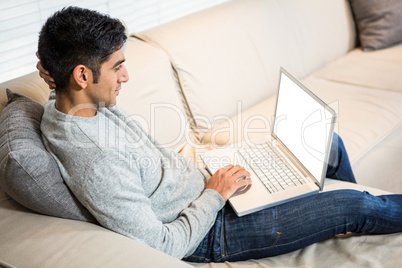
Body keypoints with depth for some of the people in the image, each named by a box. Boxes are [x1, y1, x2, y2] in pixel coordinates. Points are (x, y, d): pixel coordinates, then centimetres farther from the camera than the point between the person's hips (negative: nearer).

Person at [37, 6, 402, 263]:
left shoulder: (94, 106, -6)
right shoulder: (95, 163, -34)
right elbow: (163, 246, -26)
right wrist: (214, 195, -17)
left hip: (207, 187, 9)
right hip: (212, 234, -8)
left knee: (330, 145, 13)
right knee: (355, 206, -6)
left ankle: (352, 226, 40)